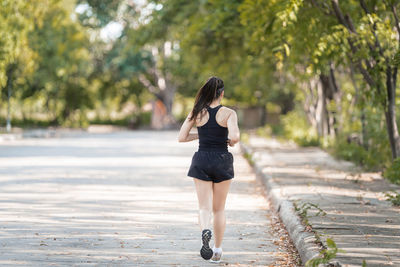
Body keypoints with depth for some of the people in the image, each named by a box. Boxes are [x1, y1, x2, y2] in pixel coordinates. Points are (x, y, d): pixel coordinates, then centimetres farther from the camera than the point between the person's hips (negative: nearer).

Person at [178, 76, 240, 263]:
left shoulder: (197, 112, -1)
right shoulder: (229, 113, -8)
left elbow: (181, 137, -1)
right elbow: (234, 137, -22)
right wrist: (232, 142, 2)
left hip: (201, 161, 1)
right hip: (222, 160, 0)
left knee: (205, 207, 1)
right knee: (219, 209, 13)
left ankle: (205, 231, -32)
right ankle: (217, 251, 18)